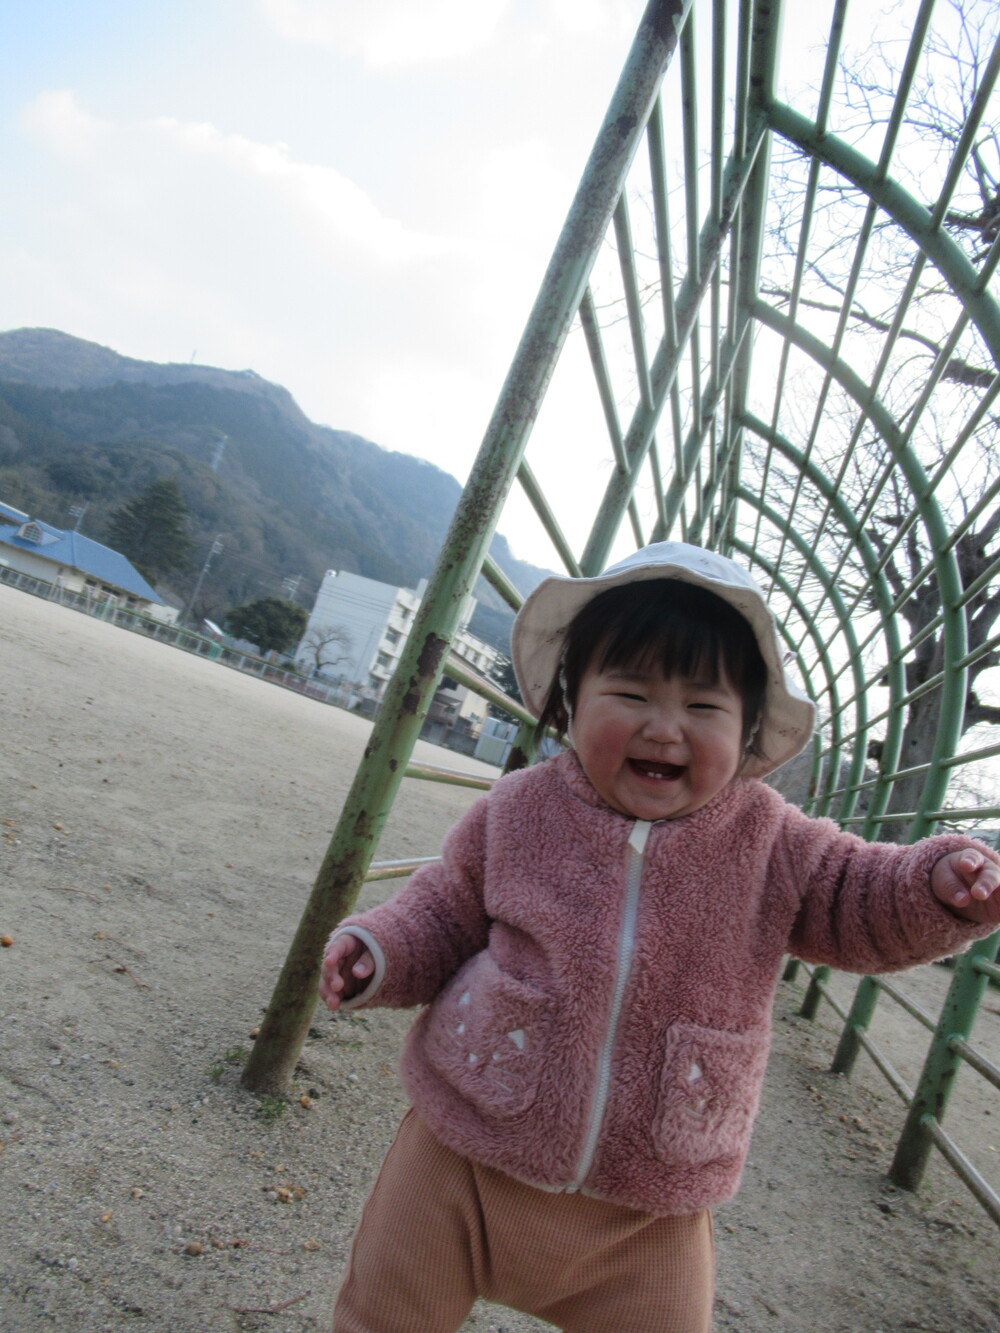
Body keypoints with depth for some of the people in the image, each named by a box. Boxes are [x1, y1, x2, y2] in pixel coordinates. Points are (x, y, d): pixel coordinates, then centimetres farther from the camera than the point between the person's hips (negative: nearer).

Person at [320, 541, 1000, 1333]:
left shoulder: (769, 841, -7)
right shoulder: (519, 812, -8)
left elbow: (856, 898, 1)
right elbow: (449, 910, 4)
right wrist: (380, 951, -13)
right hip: (467, 1153, 1)